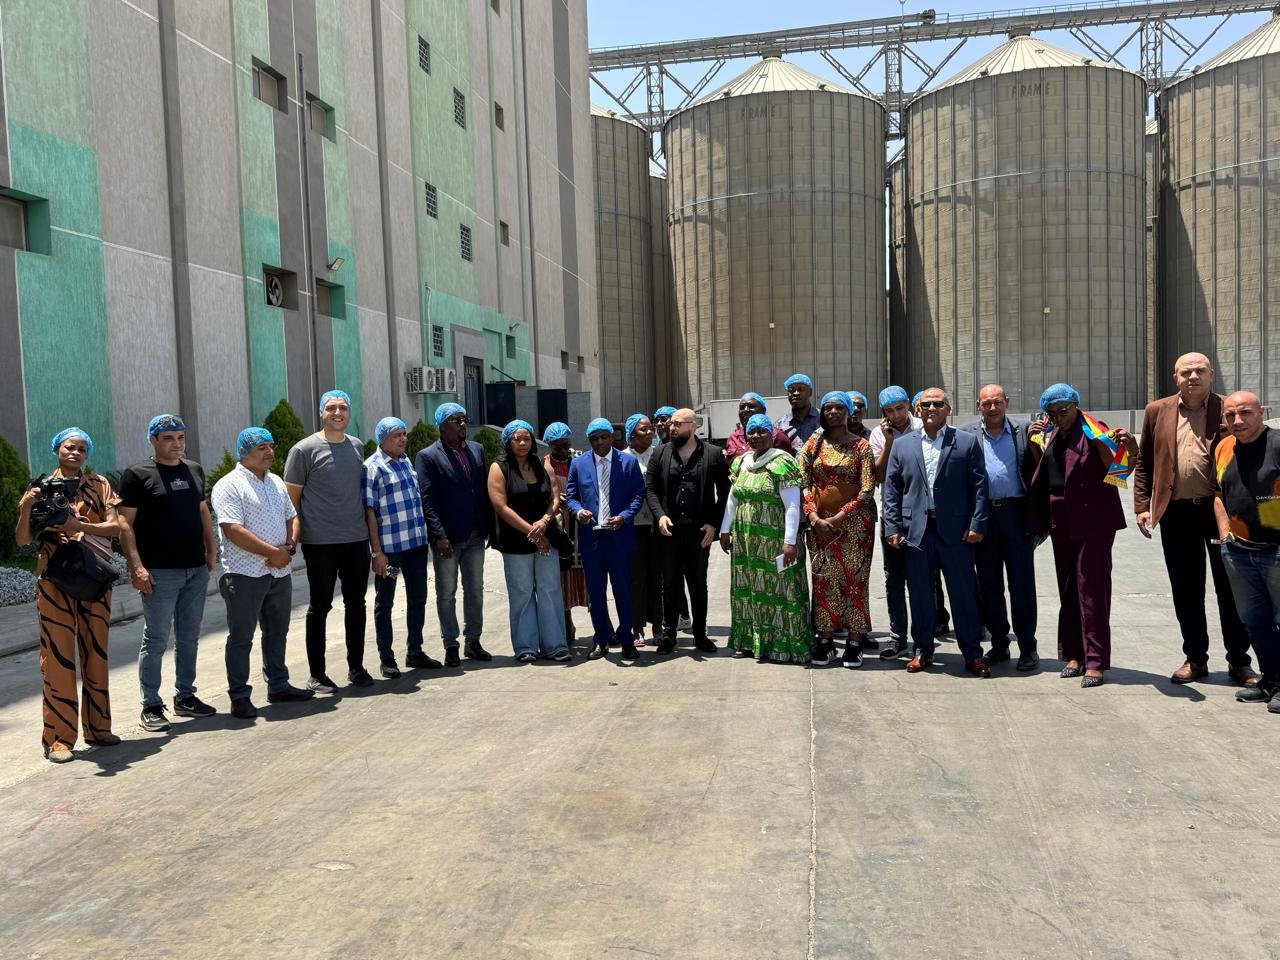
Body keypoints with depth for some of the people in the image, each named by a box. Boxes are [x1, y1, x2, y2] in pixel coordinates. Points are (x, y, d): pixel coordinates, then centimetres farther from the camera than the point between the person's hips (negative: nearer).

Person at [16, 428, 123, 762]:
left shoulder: (98, 484, 7)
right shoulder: (41, 488, 4)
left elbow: (115, 527, -3)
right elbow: (22, 540, -1)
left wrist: (78, 525, -19)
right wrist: (27, 507, -18)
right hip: (55, 580, -2)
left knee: (96, 653, 7)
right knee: (58, 656, -3)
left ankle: (97, 726, 17)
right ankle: (58, 737, 2)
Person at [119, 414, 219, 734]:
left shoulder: (194, 470, 13)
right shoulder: (137, 475, -4)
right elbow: (125, 523, -8)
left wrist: (211, 549, 12)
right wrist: (137, 566, -16)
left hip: (197, 570, 6)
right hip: (160, 573, -6)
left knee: (189, 638, 12)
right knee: (156, 639, 0)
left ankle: (185, 696, 23)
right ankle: (151, 706, 8)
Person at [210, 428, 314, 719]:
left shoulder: (277, 483, 14)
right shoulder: (229, 486, -11)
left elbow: (291, 517, 18)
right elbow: (233, 531, -20)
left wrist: (289, 546, -2)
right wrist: (272, 552, -19)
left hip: (280, 572, 8)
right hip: (245, 574, -7)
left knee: (277, 633, 16)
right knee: (241, 638, 1)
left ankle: (278, 686, 29)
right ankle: (239, 697, 8)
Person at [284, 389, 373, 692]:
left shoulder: (357, 447, 10)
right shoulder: (305, 449, -6)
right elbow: (292, 497, -4)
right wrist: (294, 536, -11)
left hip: (356, 539, 5)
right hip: (320, 542, -5)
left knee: (356, 604, 12)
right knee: (320, 607, 2)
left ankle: (356, 667, 25)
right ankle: (317, 675, 13)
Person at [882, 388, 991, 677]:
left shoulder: (967, 442, 5)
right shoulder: (901, 445, 11)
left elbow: (979, 485, 1)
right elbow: (891, 489, 8)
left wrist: (977, 524, -7)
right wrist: (892, 527, 0)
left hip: (956, 531, -2)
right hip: (916, 531, 2)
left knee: (964, 593, 3)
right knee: (920, 594, 8)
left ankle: (972, 653, 12)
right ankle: (922, 650, 20)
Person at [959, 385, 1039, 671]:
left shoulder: (1023, 430, 4)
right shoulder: (967, 434, 5)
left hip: (1016, 514, -1)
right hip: (982, 516, 2)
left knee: (1022, 583, 2)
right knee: (989, 584, 9)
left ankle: (1027, 648, 11)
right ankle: (999, 644, 21)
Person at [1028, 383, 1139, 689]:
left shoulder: (1094, 433, -10)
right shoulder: (1050, 434, 11)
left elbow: (1123, 467, -16)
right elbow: (1041, 468, 20)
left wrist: (1131, 446, -37)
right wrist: (1033, 440, 7)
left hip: (1091, 520, -7)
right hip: (1061, 522, 7)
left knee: (1091, 589, -6)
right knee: (1067, 588, 13)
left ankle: (1095, 662, -1)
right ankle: (1074, 654, 24)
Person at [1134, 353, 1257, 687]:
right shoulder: (1157, 412, 8)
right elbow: (1144, 463, 10)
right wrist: (1142, 507, 2)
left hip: (1221, 509, -2)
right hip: (1176, 512, 2)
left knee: (1230, 588, 6)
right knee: (1186, 591, 10)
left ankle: (1239, 661, 18)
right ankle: (1195, 658, 23)